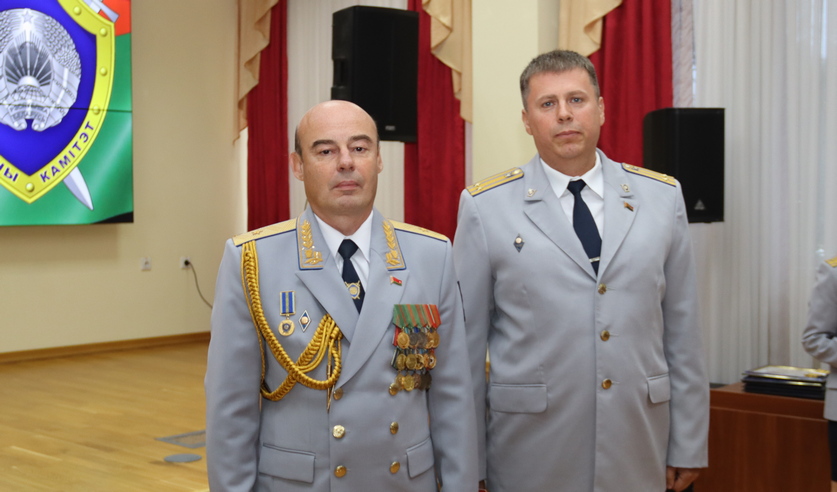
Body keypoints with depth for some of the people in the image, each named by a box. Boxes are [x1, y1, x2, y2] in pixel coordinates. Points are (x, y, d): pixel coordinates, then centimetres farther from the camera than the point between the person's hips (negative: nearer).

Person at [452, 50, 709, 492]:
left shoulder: (662, 197, 2)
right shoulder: (485, 207, -5)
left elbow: (681, 328, 4)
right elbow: (467, 340, -2)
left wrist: (688, 446, 5)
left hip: (640, 451, 2)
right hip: (530, 453, -2)